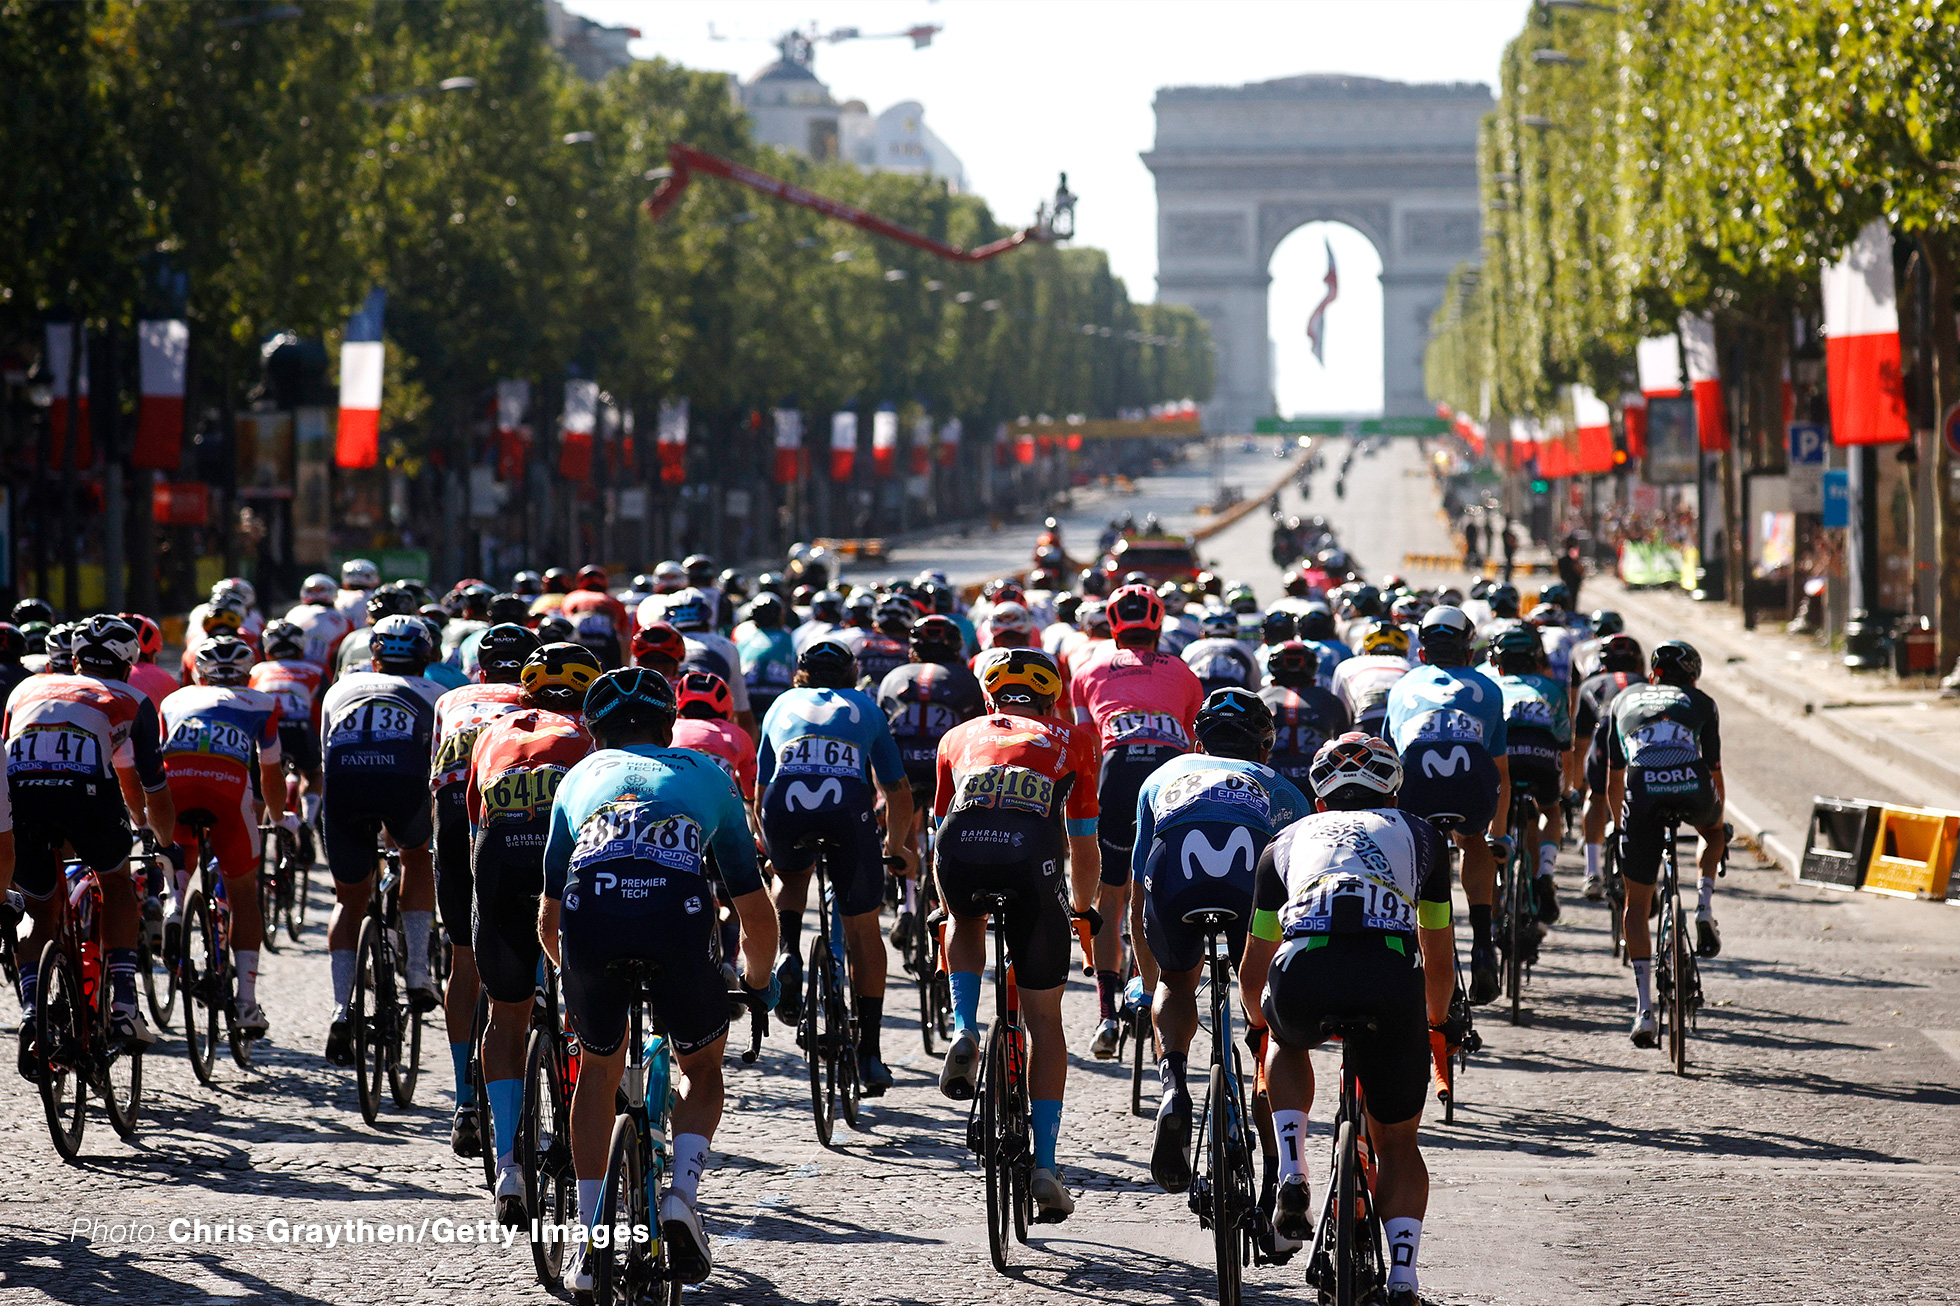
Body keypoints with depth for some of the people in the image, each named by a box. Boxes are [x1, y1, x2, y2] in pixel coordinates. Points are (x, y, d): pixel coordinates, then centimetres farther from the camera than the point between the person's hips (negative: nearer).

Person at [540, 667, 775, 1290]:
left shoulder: (579, 778, 34)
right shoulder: (704, 774, 32)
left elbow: (548, 921, 37)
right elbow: (758, 917, 33)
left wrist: (573, 980, 57)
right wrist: (756, 983, 51)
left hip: (590, 913, 1)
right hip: (677, 913, -1)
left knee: (598, 1066, 27)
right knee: (701, 1065, 25)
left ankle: (589, 1242, 23)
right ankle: (683, 1194, 2)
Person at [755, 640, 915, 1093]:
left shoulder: (783, 704, 33)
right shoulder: (865, 708, 32)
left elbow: (761, 786, 40)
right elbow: (897, 790, 37)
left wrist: (767, 848, 55)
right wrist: (898, 846, 54)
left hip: (785, 805, 1)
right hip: (848, 806, -1)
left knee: (792, 875, 35)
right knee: (863, 927, 12)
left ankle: (788, 953, 8)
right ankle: (870, 1052, 8)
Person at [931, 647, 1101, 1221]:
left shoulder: (960, 737, 34)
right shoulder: (1071, 740, 32)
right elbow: (1084, 850, 36)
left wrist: (953, 909, 57)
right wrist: (1081, 907, 56)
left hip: (962, 850, 1)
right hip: (1033, 856, -1)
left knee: (966, 921, 39)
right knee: (1044, 1020, 15)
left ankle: (964, 1033, 14)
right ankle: (1045, 1168, 9)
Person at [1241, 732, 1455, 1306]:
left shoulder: (1289, 840, 34)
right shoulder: (1419, 835, 34)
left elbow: (1251, 970, 42)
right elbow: (1440, 964, 42)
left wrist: (1260, 1023, 63)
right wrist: (1435, 1025, 61)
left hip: (1303, 977, 0)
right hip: (1392, 975, 0)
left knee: (1287, 1039, 38)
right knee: (1397, 1145, 20)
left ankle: (1291, 1178, 18)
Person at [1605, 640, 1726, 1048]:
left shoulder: (1625, 701, 33)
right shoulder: (1701, 703, 29)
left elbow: (1614, 783, 35)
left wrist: (1622, 824, 50)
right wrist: (1719, 825, 51)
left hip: (1643, 793, 0)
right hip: (1692, 786, 0)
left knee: (1637, 906, 13)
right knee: (1713, 831, 39)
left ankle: (1644, 1007, 3)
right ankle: (1704, 910, 17)